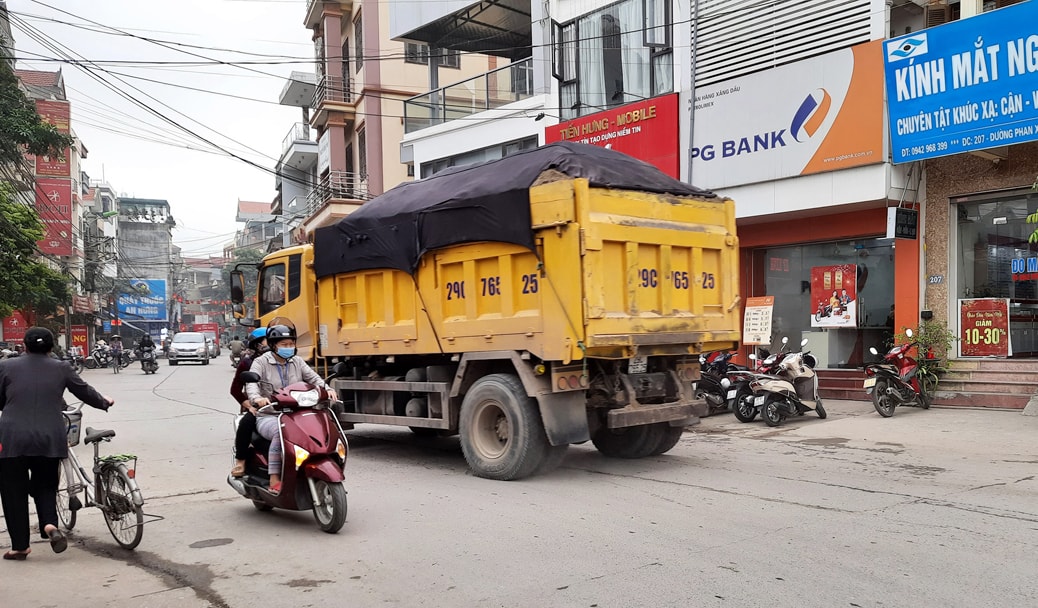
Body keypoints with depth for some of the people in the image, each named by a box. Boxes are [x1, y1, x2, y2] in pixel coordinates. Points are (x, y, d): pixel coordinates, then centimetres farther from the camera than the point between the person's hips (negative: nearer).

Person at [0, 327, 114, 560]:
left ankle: (19, 545, 13)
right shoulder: (61, 369, 6)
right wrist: (104, 402, 34)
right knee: (45, 486, 18)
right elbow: (85, 392, 15)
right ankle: (50, 525, -5)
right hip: (49, 440, 2)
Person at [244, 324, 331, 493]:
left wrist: (326, 389, -17)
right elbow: (251, 383, -15)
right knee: (281, 431, -37)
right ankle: (274, 480, -30)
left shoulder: (297, 362, 15)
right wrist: (256, 398, -38)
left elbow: (314, 378, 5)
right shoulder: (261, 362, 1)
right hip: (268, 417, -4)